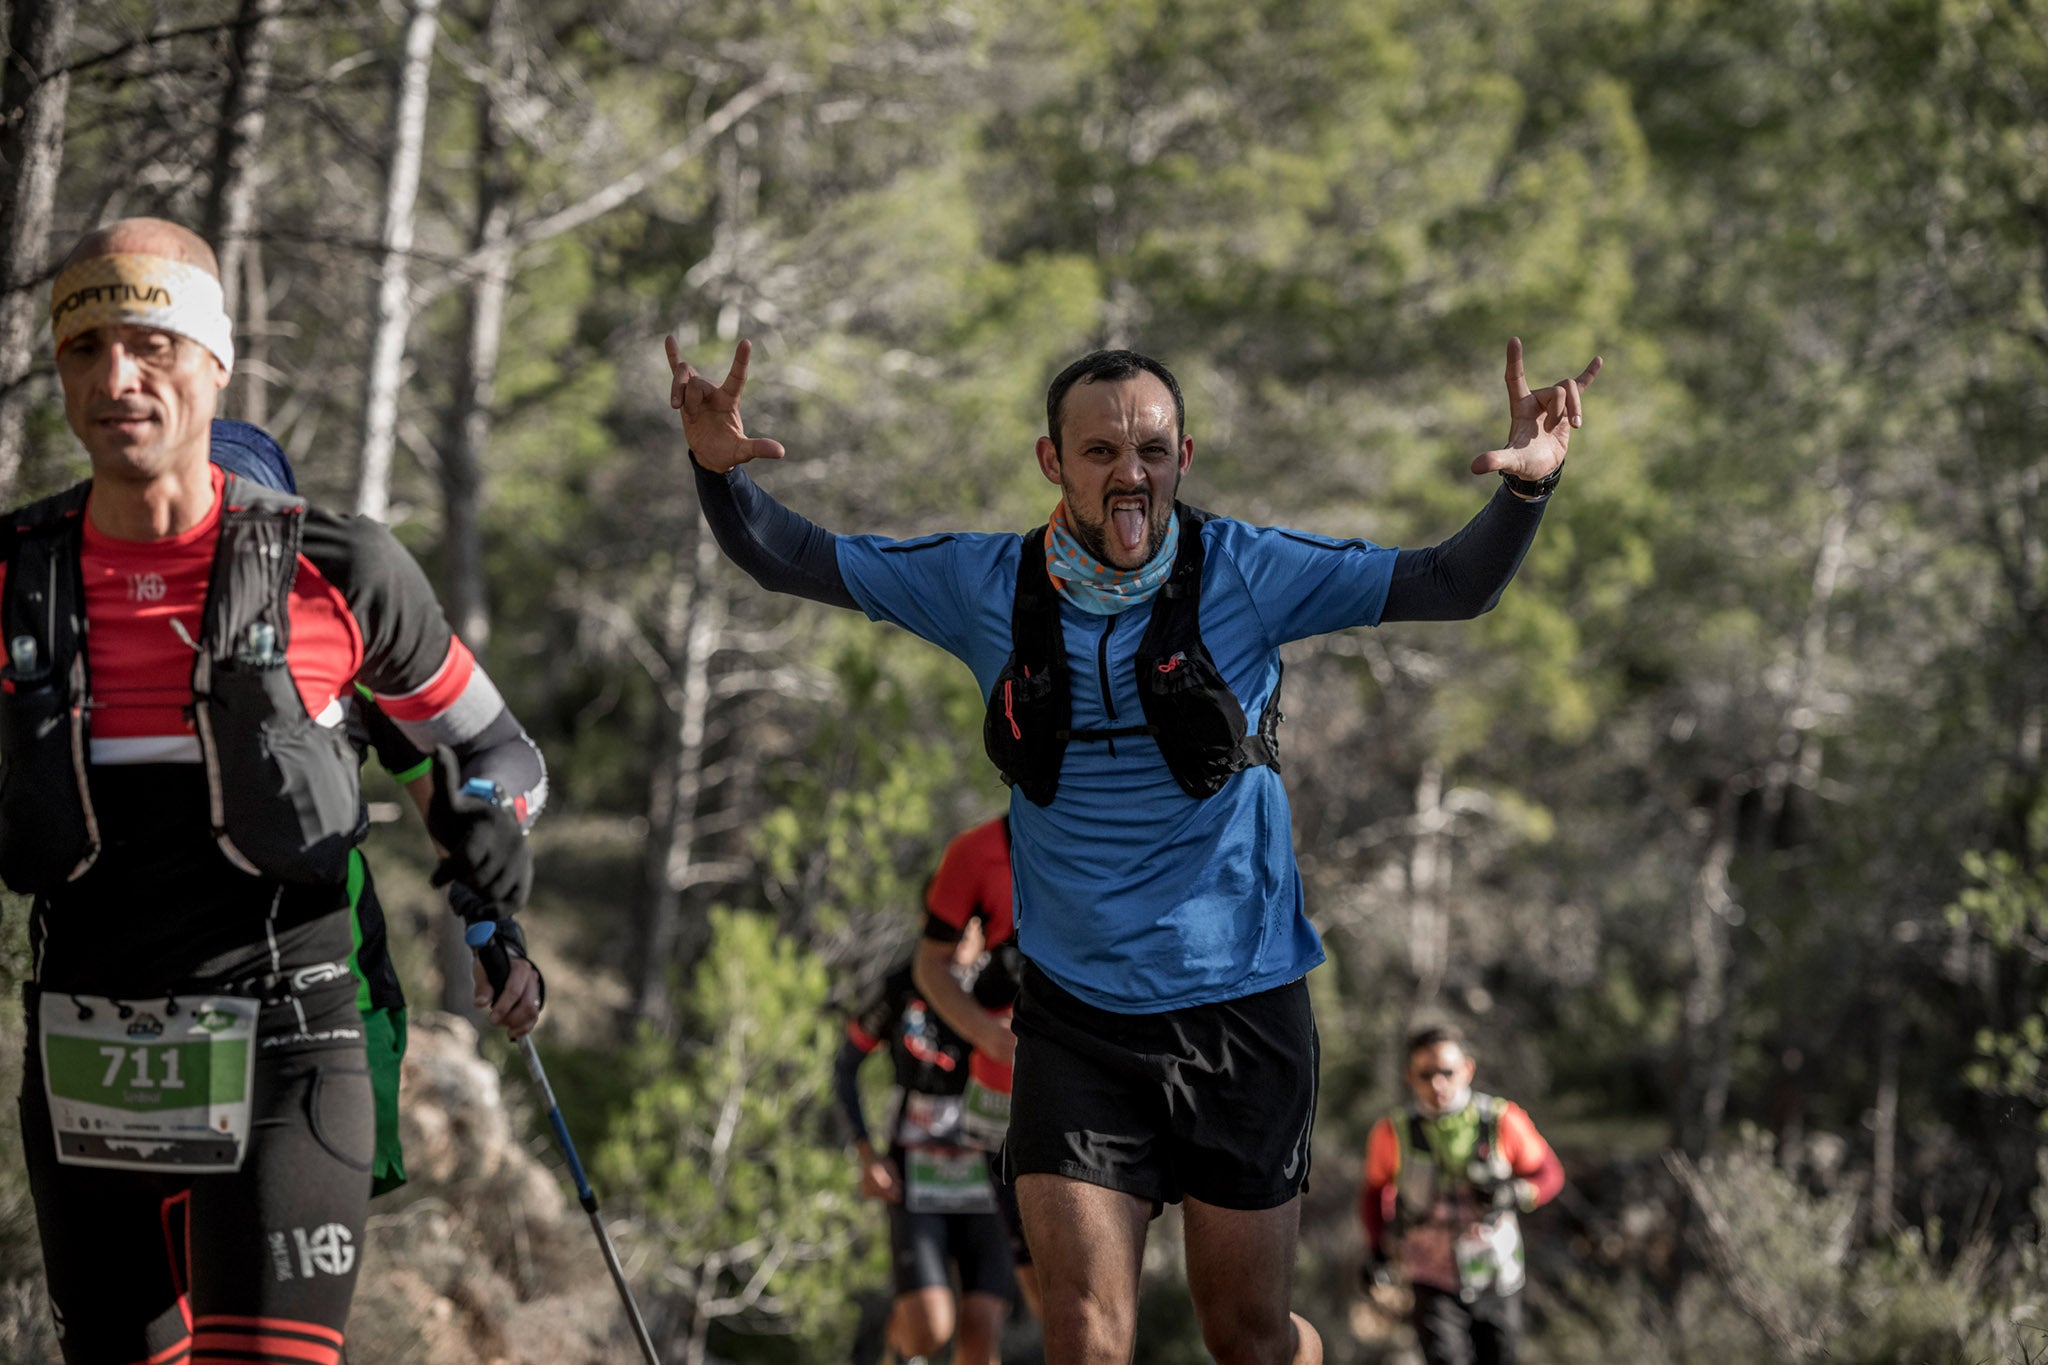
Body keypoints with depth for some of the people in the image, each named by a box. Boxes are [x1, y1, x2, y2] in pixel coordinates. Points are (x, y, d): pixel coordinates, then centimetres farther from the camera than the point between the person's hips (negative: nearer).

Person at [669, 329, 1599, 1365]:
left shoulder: (1244, 573, -6)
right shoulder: (985, 585, -2)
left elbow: (1452, 587, -7)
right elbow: (789, 560, 5)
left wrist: (1528, 488, -26)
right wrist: (720, 472, -15)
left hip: (1241, 1004, -1)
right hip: (1077, 1017, 1)